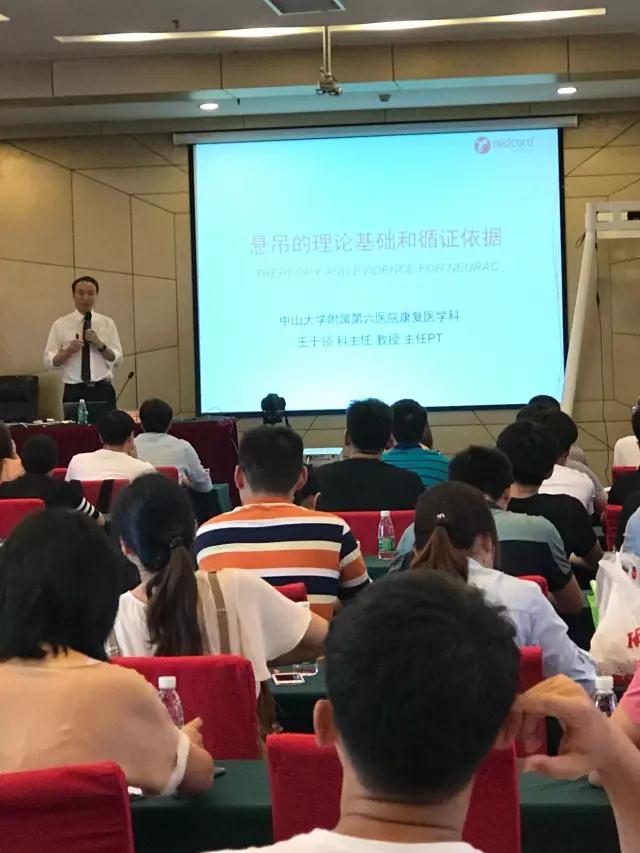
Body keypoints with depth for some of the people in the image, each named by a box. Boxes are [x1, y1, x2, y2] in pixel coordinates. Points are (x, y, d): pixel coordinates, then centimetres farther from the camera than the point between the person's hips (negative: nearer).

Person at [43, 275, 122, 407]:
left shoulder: (107, 323, 8)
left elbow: (117, 360, 4)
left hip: (103, 390, 1)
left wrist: (100, 345, -12)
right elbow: (49, 362, 0)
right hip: (74, 392, -1)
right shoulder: (60, 324, 4)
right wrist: (69, 350, -16)